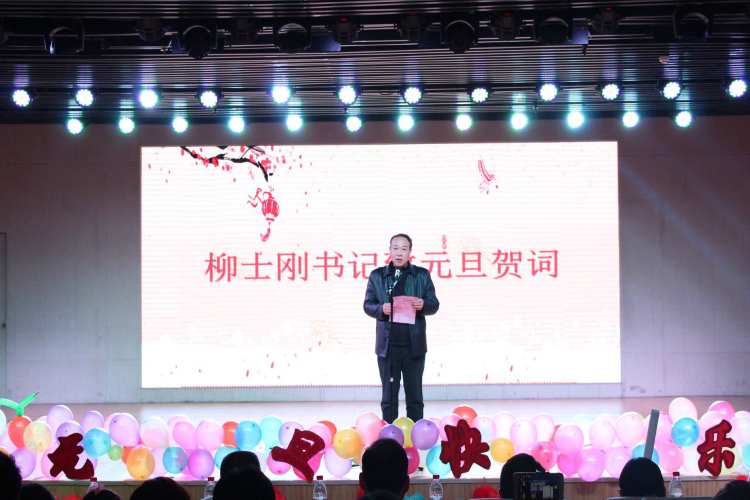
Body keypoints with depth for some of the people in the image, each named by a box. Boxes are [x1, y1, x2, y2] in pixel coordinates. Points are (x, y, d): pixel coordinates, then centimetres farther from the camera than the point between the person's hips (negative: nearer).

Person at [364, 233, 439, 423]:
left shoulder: (422, 275, 8)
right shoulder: (377, 276, 8)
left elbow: (434, 305, 6)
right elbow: (368, 305, 6)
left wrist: (423, 305, -16)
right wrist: (381, 309, -15)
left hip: (414, 345, 0)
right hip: (387, 345, 0)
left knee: (415, 396, 6)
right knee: (389, 396, 5)